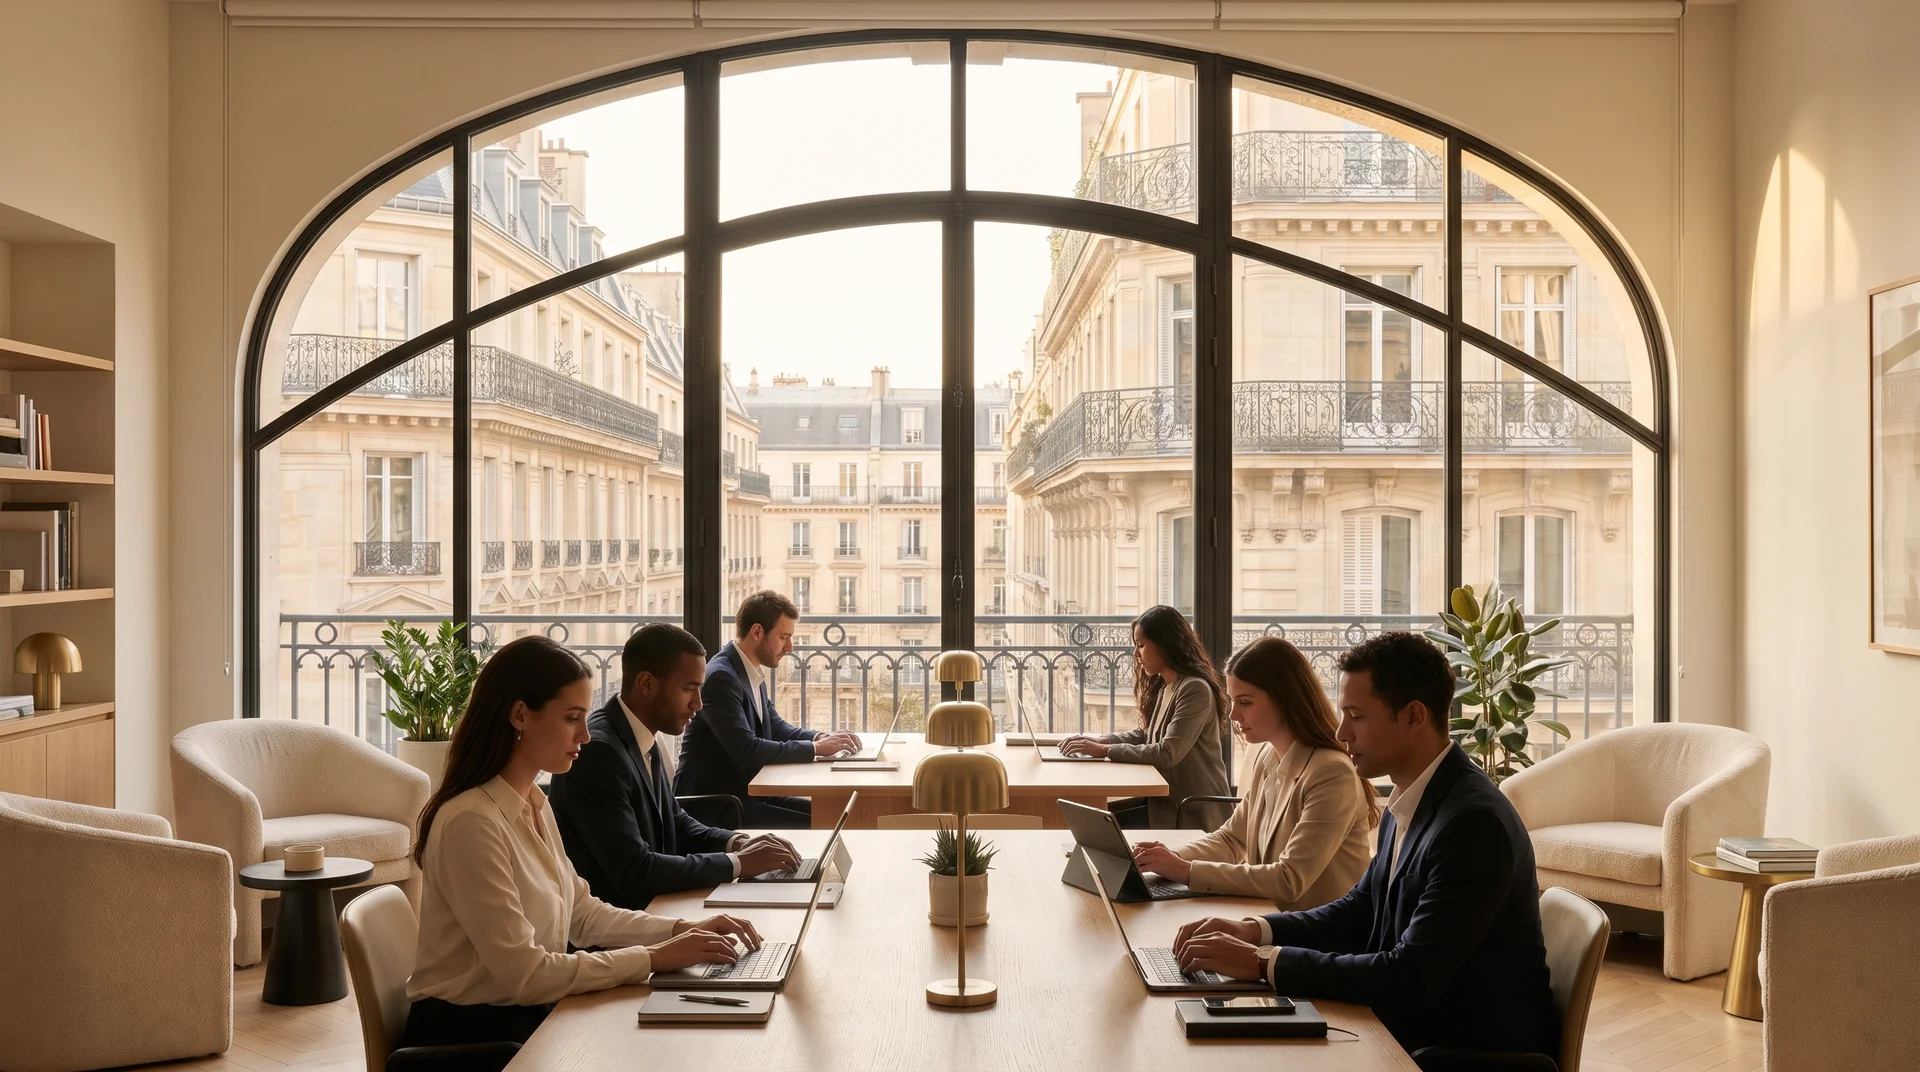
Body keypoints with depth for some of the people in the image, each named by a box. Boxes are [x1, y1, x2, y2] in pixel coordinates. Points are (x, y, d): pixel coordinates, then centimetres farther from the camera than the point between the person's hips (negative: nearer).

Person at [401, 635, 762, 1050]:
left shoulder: (534, 806, 6)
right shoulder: (472, 821, -23)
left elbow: (582, 914, 10)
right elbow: (525, 974, -23)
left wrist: (682, 930, -3)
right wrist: (654, 958, -20)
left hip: (529, 1014, 8)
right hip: (470, 1034, -7)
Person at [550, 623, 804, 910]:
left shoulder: (645, 741, 5)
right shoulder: (598, 751, -21)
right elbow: (634, 873, -24)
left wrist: (738, 843, 0)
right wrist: (738, 863, -19)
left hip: (650, 906, 8)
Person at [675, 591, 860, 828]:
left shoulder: (754, 674, 9)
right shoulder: (721, 677, -20)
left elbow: (776, 727, 18)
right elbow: (746, 750, -27)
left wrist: (820, 737, -2)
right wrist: (815, 748, -19)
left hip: (746, 792, 9)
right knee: (811, 828, -17)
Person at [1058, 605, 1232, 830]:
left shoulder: (1195, 689, -18)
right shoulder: (1162, 686, 12)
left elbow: (1168, 754, -24)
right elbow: (1146, 735, 18)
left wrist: (1104, 750, -20)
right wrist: (1100, 740, 1)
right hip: (1165, 797, 8)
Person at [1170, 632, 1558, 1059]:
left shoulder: (1473, 822, -25)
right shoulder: (1410, 803, 3)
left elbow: (1410, 979, -28)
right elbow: (1362, 909, 13)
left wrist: (1263, 962, -24)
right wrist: (1255, 931, -2)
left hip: (1475, 1051, -7)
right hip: (1416, 1029, 7)